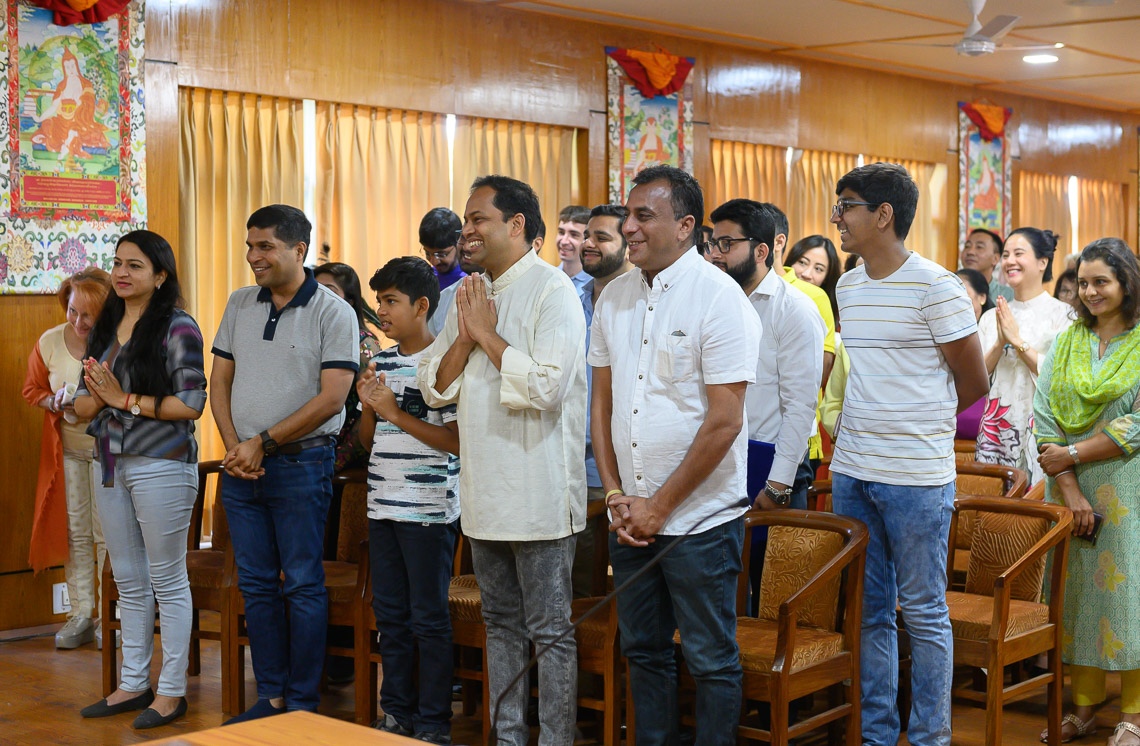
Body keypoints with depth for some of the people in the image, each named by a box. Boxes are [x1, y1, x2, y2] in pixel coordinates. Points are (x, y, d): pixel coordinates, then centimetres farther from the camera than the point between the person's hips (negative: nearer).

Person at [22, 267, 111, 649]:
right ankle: (80, 614, 18)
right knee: (75, 532, 10)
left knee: (107, 534, 1)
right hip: (67, 449, 4)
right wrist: (55, 403, -11)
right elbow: (32, 389, 8)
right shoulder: (50, 342, -6)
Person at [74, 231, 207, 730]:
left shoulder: (177, 328, -9)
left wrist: (125, 399, -16)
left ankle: (172, 691, 11)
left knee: (167, 580, 2)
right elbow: (83, 405, 12)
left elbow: (192, 403, -17)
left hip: (160, 465, -7)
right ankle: (133, 684, 24)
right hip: (110, 465, 7)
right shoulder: (103, 328, 12)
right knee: (129, 582, 14)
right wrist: (95, 397, -11)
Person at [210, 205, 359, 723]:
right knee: (255, 584, 10)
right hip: (241, 466, 6)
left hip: (301, 463, -6)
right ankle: (271, 695, 21)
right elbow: (220, 380, 11)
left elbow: (331, 397, -14)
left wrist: (263, 443, -13)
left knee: (302, 585, 0)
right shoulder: (240, 304, 10)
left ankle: (302, 704, 9)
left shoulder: (333, 312, -7)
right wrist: (233, 446, -4)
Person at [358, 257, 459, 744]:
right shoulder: (381, 364, 11)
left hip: (429, 509, -7)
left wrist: (395, 413, -16)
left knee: (429, 618, 1)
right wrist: (369, 406, -3)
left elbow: (455, 439, -15)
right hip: (383, 504, 7)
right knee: (389, 614, 13)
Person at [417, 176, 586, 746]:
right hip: (484, 493, 8)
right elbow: (434, 388, 11)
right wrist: (465, 337, -6)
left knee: (550, 632, 0)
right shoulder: (472, 296, 13)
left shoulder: (552, 291, -11)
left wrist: (488, 334, -14)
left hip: (538, 495, -8)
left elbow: (546, 386, -24)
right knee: (501, 625, 16)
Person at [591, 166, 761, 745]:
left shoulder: (719, 297, -12)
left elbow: (724, 420, -16)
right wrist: (615, 495, 2)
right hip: (630, 516, 6)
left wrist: (660, 507, -13)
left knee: (711, 660, 4)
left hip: (698, 518, -6)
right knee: (643, 650, 16)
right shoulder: (614, 296, 7)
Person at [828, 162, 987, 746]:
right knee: (867, 609, 13)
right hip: (850, 473, 7)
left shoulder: (935, 286, -11)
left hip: (916, 477, -6)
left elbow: (972, 382, -5)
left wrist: (921, 423, 7)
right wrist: (859, 429, 13)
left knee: (923, 612, 3)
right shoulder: (847, 287, 10)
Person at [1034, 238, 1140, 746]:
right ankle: (1084, 704, 17)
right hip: (1069, 490, 4)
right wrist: (1068, 487, -10)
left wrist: (1072, 456, -11)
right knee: (1075, 589, 7)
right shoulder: (1065, 343, 9)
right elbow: (1044, 415, 1)